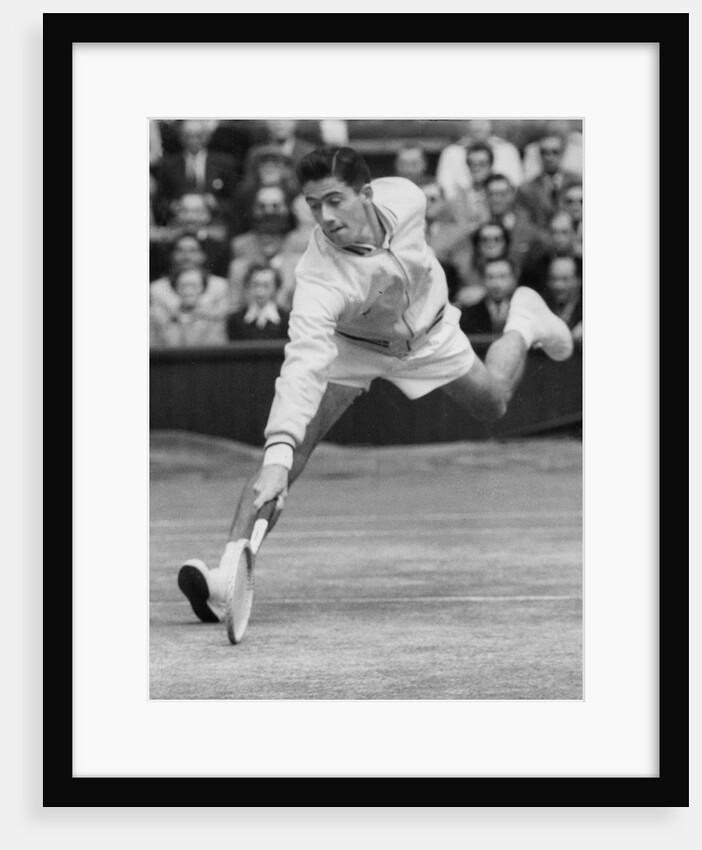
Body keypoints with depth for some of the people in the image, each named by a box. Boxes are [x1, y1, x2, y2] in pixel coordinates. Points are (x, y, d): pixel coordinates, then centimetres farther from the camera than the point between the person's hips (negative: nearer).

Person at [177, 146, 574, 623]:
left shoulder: (405, 198, -32)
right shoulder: (320, 279, -44)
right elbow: (304, 365, -56)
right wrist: (277, 457, -67)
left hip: (429, 332, 4)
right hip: (348, 346, -4)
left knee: (493, 403, 18)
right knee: (296, 442, -24)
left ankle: (524, 323, 51)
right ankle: (230, 575, -29)